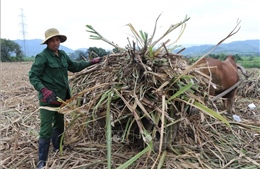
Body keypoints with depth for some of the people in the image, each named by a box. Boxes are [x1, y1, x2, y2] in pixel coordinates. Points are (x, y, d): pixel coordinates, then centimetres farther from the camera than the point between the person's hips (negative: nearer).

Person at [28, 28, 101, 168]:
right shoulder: (42, 56, -13)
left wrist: (91, 62, 19)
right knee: (46, 129, -5)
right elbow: (32, 76, -15)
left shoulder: (62, 55, 9)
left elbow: (74, 66, 21)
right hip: (48, 98, -7)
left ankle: (58, 150, 39)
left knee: (59, 124, 20)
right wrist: (43, 90, -31)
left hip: (62, 96, 8)